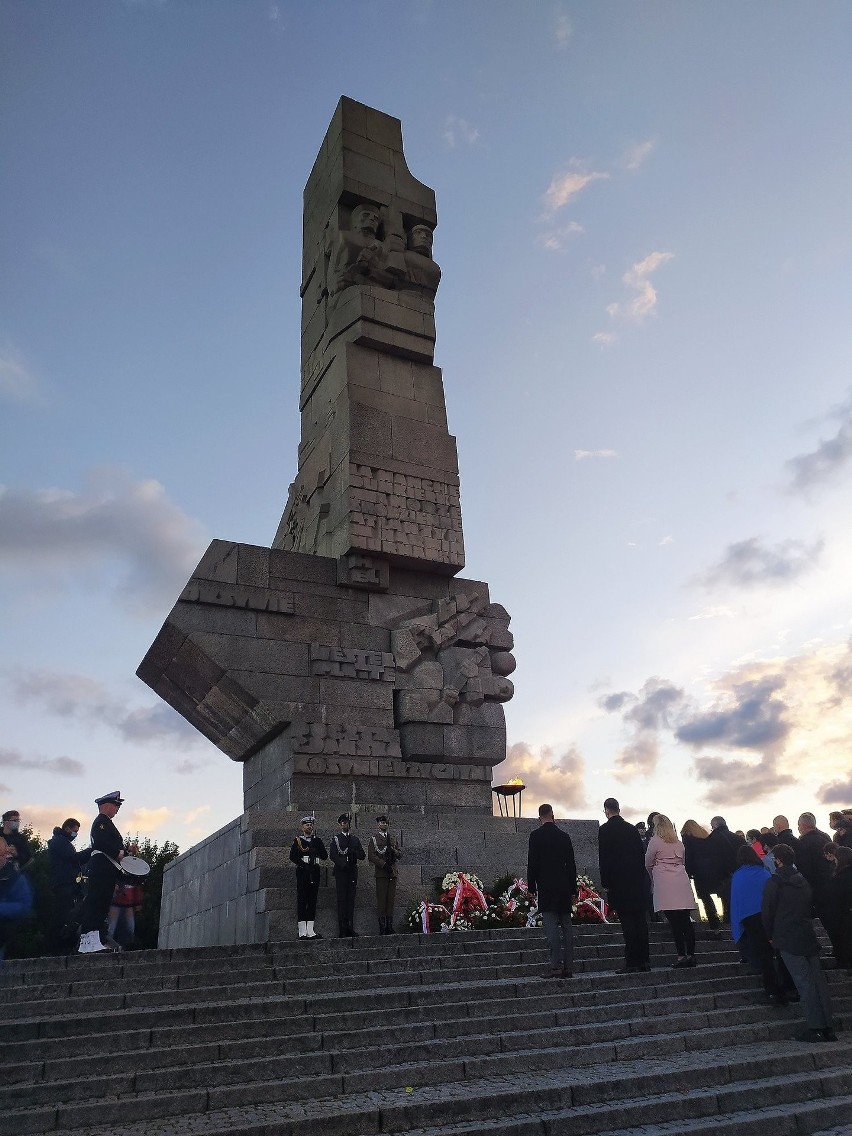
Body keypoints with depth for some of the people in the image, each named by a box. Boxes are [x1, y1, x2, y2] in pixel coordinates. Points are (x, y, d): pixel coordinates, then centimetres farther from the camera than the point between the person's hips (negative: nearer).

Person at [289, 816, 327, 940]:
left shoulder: (317, 840, 15)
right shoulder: (297, 840, 6)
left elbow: (325, 856, 7)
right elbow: (292, 856, -6)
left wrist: (313, 850, -6)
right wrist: (304, 865, -16)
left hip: (314, 872, 4)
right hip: (302, 872, -4)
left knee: (312, 900, 4)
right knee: (302, 900, -5)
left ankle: (310, 931, 7)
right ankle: (302, 931, -3)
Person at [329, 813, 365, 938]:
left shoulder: (355, 839, 14)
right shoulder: (336, 838, 5)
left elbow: (362, 856, 10)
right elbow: (332, 855, -6)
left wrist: (353, 852, -8)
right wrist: (342, 864, -16)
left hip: (352, 871, 3)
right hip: (340, 871, -3)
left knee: (351, 899, 3)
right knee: (342, 899, -5)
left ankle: (350, 928, 8)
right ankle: (342, 929, -2)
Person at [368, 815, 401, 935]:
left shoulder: (393, 838, 20)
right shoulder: (373, 838, 4)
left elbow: (399, 854, 19)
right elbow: (371, 856, -6)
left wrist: (393, 850, -3)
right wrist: (383, 864, -14)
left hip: (393, 872, 4)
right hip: (381, 873, -4)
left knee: (391, 899, 3)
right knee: (381, 900, -6)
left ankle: (390, 926, 7)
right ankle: (382, 926, -1)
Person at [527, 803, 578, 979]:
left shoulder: (536, 835, -4)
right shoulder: (564, 836, 9)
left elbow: (532, 863, -7)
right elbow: (571, 864, 11)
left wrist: (532, 887, 1)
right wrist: (573, 890, 16)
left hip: (546, 889, -5)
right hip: (564, 888, 5)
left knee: (551, 926, -6)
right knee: (567, 926, 8)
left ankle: (556, 965, -12)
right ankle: (568, 967, 10)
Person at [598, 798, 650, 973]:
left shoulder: (604, 830, -5)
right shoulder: (632, 829, 10)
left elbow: (603, 859, -8)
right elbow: (641, 855, 12)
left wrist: (605, 883, -4)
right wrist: (642, 878, 17)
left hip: (618, 882, -5)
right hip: (637, 880, 5)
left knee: (627, 921, -5)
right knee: (640, 919, 9)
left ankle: (631, 962, -5)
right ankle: (644, 960, 13)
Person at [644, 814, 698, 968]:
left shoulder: (655, 841, 1)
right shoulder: (679, 843, 17)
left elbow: (648, 863, 8)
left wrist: (652, 878, 25)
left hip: (665, 883, -5)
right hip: (682, 882, 5)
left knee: (674, 922, -6)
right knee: (686, 920, 5)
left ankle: (681, 956, -8)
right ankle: (691, 955, 5)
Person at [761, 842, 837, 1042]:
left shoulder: (774, 882, -9)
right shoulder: (803, 881, 12)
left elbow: (767, 911, -8)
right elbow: (810, 905, 18)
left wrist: (771, 936, 5)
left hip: (788, 940, -7)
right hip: (809, 937, 7)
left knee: (804, 983, -5)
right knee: (818, 980, 8)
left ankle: (816, 1028, -5)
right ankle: (828, 1028, 11)